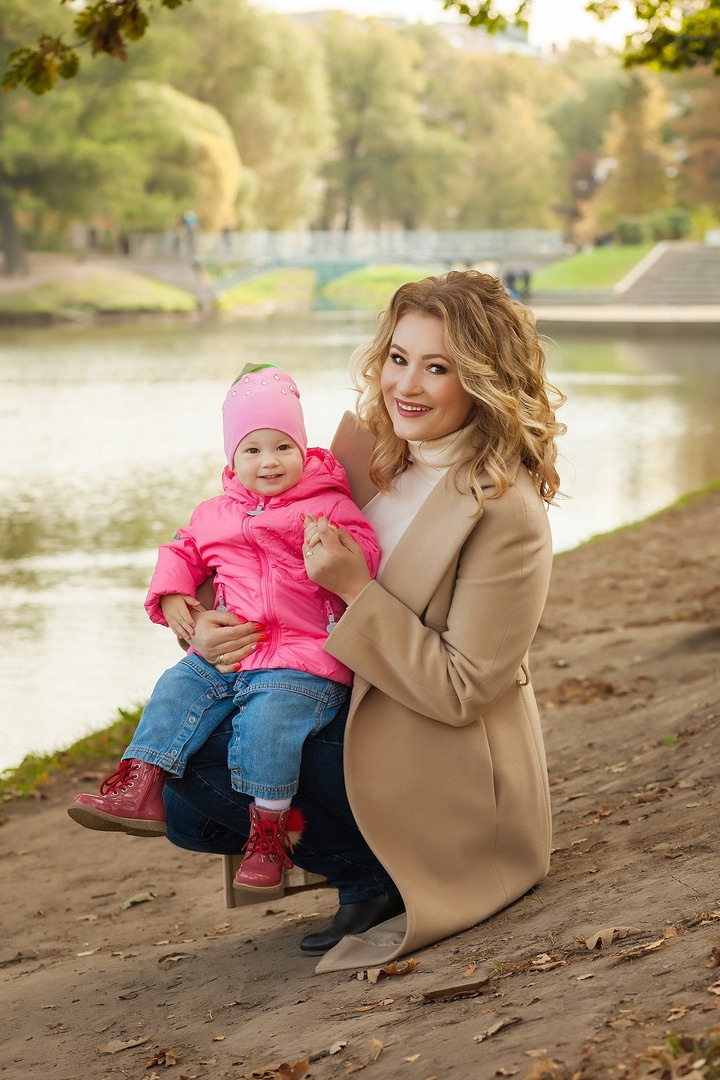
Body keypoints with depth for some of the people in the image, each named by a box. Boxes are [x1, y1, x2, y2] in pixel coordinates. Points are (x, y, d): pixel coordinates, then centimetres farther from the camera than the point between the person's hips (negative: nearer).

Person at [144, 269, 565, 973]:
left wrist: (358, 591, -24)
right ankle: (378, 878, 6)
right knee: (186, 809, -4)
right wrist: (211, 625, -7)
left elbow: (459, 692, -20)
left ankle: (378, 878, -3)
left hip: (446, 778, -8)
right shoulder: (370, 446, 1)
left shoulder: (506, 513, -21)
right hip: (356, 718, 8)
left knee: (201, 758, -20)